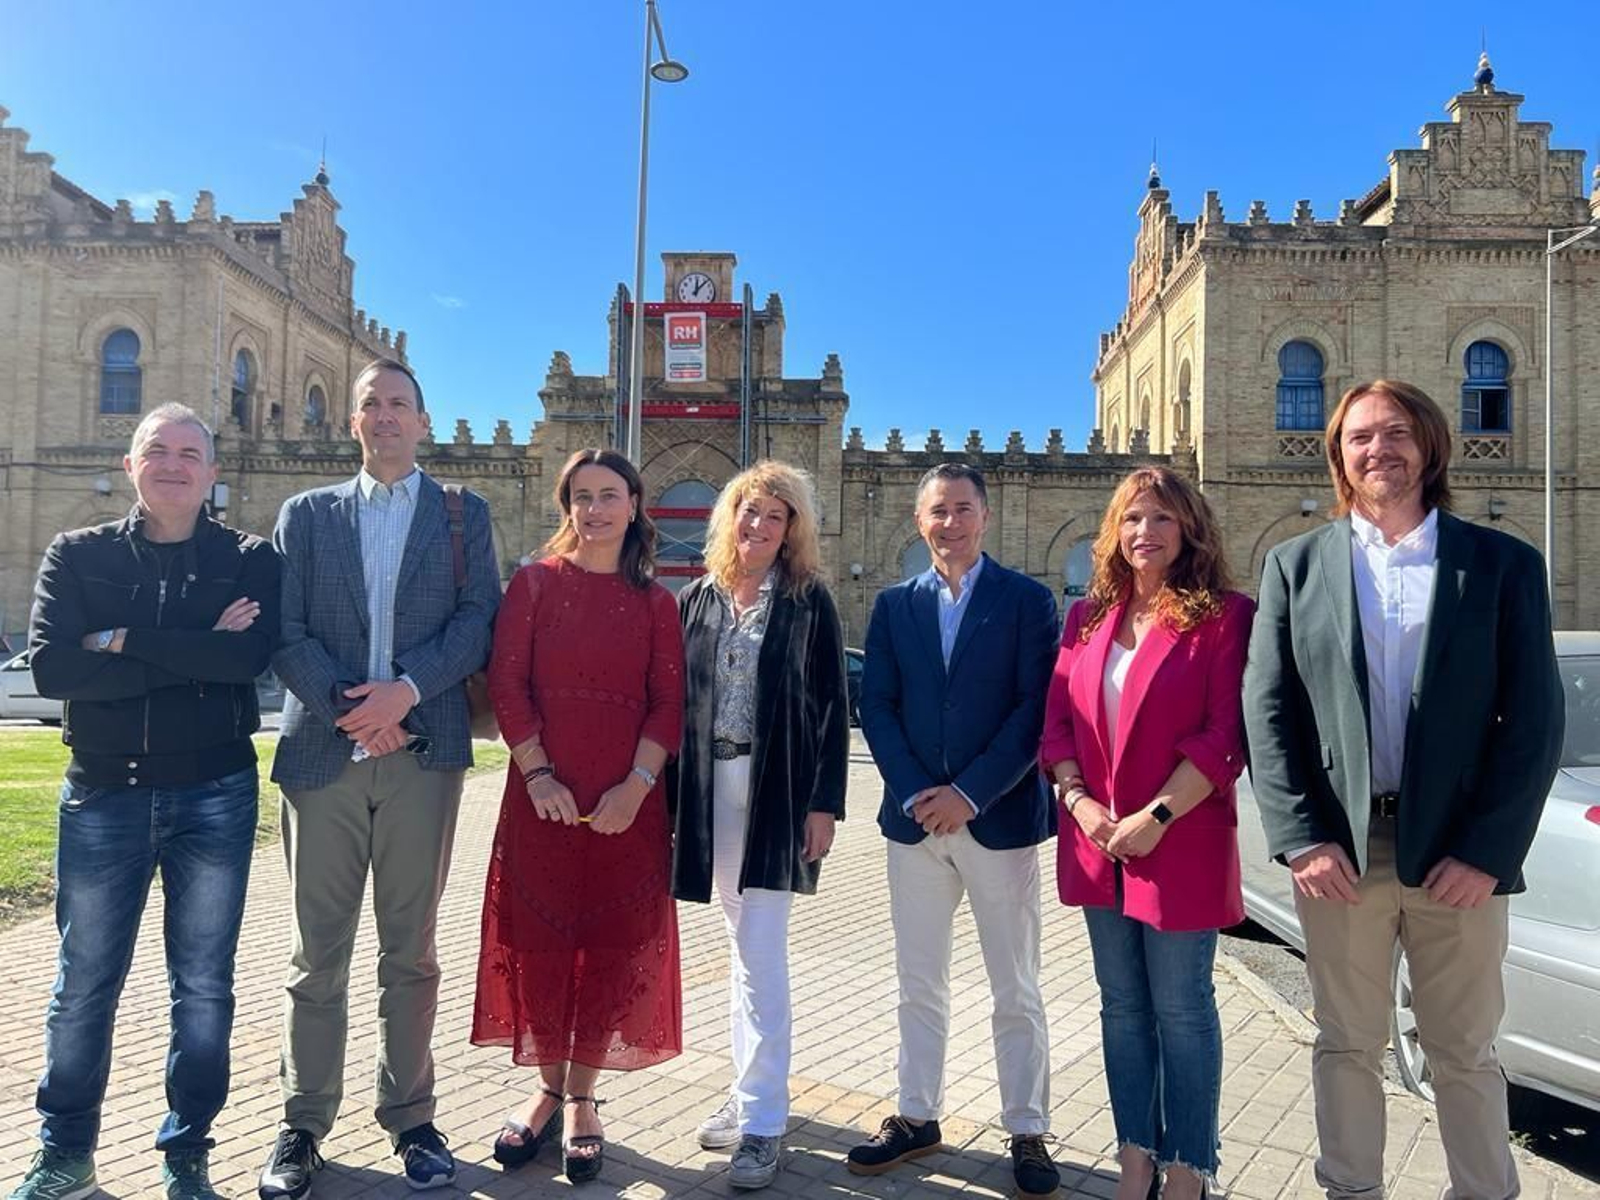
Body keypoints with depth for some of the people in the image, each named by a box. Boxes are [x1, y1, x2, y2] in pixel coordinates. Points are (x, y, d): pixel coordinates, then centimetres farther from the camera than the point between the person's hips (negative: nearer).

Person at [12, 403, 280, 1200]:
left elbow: (252, 656, -18)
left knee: (203, 986, 9)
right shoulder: (76, 556, 3)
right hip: (102, 795, 1)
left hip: (215, 798, -1)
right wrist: (195, 660, -16)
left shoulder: (248, 560, 0)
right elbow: (51, 667, -12)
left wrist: (125, 640, -15)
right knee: (82, 986, 11)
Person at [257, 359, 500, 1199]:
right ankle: (304, 1124, 21)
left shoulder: (463, 513, 9)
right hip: (322, 751, 1)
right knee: (318, 952, 8)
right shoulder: (306, 514, 12)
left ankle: (410, 1119, 20)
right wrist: (349, 707, -11)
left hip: (422, 752, -1)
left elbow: (479, 619, -2)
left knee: (411, 950, 8)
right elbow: (285, 632, 3)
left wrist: (407, 690, -15)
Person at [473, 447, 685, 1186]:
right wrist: (536, 772, -14)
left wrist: (638, 783, -13)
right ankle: (547, 1088, 26)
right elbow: (507, 683, -3)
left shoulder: (655, 602, 6)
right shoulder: (535, 583, 3)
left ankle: (582, 1099, 23)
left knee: (613, 945, 6)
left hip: (627, 800, 1)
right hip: (543, 793, 0)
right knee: (538, 939, 7)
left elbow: (669, 702, 0)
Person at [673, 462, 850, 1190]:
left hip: (778, 790, -4)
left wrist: (824, 802, -10)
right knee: (741, 950, 14)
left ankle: (763, 1120, 5)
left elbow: (833, 707, -4)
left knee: (761, 956, -5)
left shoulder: (809, 602, -2)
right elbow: (672, 699, 9)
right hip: (710, 790, 4)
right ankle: (753, 1091, 27)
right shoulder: (698, 599, 8)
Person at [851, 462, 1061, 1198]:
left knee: (1016, 991, 7)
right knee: (919, 985, 13)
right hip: (915, 817, 3)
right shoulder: (894, 605, 8)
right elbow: (876, 707, 4)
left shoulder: (1028, 600, -1)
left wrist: (970, 793, -15)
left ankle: (1027, 1133, 21)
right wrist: (915, 792, -10)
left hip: (1000, 818, -3)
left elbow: (1036, 708, -8)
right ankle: (916, 1118, 27)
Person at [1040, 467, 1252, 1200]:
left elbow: (1226, 735, -12)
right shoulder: (1088, 616, 9)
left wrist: (1155, 816, -17)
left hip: (1181, 844, -5)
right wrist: (1078, 800, -8)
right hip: (1096, 843, 5)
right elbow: (1057, 720, 7)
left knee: (1181, 1010, 7)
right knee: (1122, 1006, 14)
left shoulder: (1224, 616, -6)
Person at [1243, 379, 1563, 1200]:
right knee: (1346, 1047, 13)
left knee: (1465, 1054, 13)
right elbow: (1266, 712, -1)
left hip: (1459, 854, 0)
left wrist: (1487, 851, -10)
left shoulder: (1504, 563, 3)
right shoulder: (1294, 565, 5)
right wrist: (1301, 839, -10)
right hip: (1337, 850, 1)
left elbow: (1535, 719, -2)